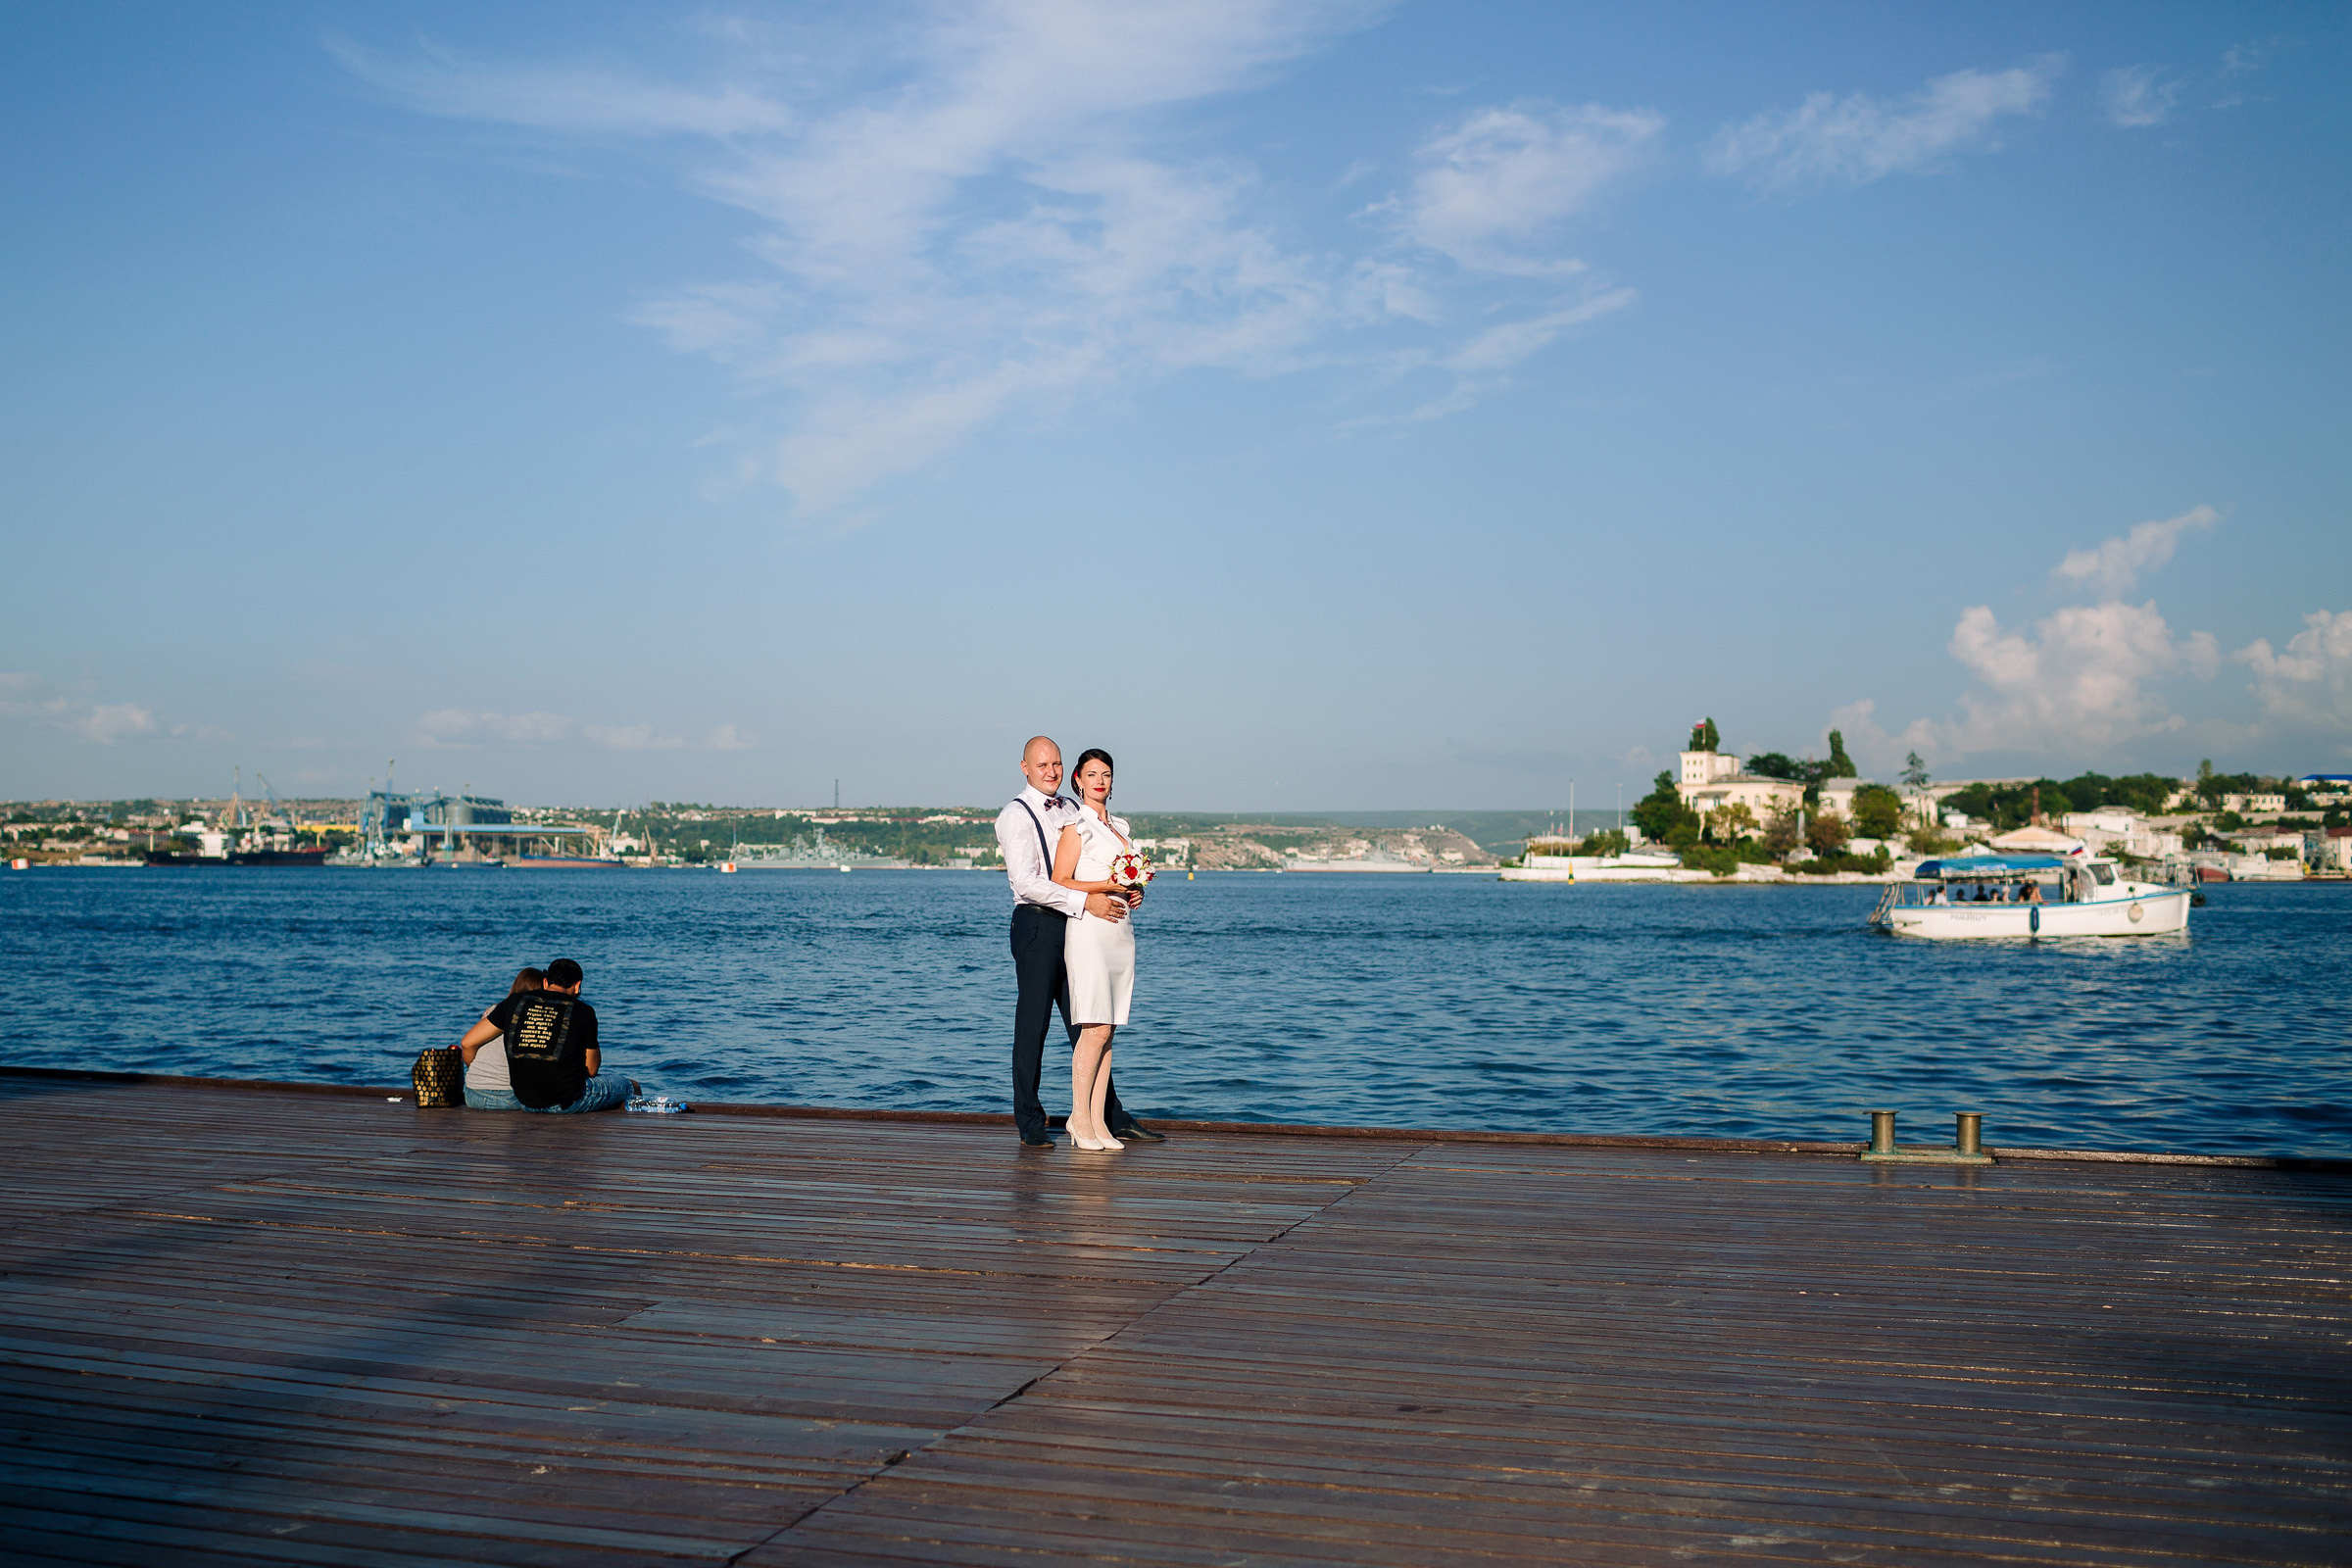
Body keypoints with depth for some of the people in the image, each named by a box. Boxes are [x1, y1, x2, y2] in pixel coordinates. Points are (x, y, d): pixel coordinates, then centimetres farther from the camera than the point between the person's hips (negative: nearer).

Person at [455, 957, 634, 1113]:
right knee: (629, 1086, 20)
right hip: (569, 1101, -5)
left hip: (524, 1102, 5)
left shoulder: (515, 1002, 4)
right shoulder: (583, 1011, -4)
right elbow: (591, 1069, 2)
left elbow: (468, 1043, 7)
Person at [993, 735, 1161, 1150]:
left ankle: (1111, 1115, 16)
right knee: (1033, 1025, -1)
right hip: (1037, 925, -6)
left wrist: (1128, 890, 3)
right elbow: (1027, 882, -17)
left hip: (1077, 925, 7)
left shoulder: (1072, 810, 16)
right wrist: (1085, 901, -23)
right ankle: (1029, 1123, 8)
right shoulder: (1016, 815, -6)